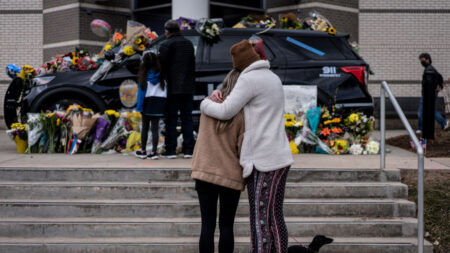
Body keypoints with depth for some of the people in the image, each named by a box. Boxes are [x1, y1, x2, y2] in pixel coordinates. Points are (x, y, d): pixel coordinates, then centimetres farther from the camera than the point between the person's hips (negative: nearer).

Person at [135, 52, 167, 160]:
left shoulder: (144, 76, -7)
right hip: (160, 102, 1)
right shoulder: (161, 75, -2)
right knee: (155, 128, 3)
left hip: (147, 102, -1)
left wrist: (139, 106, -1)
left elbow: (141, 91, -6)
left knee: (145, 127, 12)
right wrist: (164, 104, 6)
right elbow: (166, 90, 0)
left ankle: (143, 151, 18)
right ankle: (154, 152, 0)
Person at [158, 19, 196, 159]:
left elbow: (162, 65, -10)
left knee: (171, 119, -1)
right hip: (188, 88, 5)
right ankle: (188, 149, 7)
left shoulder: (166, 45, -8)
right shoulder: (189, 43, 11)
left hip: (173, 88, -5)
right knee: (187, 118, 8)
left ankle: (170, 150, -2)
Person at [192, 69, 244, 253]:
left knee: (208, 224, 7)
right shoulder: (242, 114, -11)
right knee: (226, 225, 9)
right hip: (230, 176, -2)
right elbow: (243, 150, -10)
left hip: (204, 172, 2)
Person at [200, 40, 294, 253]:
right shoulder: (274, 78, 18)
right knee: (275, 217, 13)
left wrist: (205, 104, 9)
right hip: (280, 157, 9)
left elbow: (225, 112, -13)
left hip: (262, 162, -9)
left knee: (259, 221, -3)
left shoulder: (249, 79, -11)